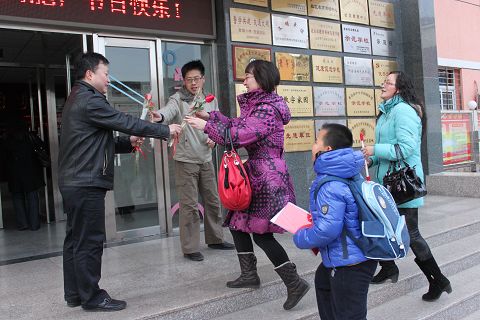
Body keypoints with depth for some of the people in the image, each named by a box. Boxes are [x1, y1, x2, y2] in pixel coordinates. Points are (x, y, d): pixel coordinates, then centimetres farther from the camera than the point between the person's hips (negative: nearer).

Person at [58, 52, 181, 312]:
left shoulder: (77, 100, 19)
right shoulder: (89, 101, -14)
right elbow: (126, 122, -16)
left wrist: (128, 143, 9)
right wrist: (166, 130, -8)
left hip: (73, 182, 11)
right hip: (86, 183, -11)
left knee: (75, 239, 14)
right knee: (90, 241, -3)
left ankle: (74, 294, 24)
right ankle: (91, 296, 7)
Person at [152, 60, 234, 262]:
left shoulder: (211, 101, 9)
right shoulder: (178, 99, -8)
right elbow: (169, 110, -30)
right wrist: (159, 116, -54)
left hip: (206, 160, 6)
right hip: (185, 160, -5)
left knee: (213, 201, 14)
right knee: (189, 206, -3)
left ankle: (215, 239, 31)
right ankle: (190, 248, 9)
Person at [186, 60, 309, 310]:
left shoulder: (268, 109, -18)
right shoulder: (256, 105, 13)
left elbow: (240, 136, -23)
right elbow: (238, 125, 21)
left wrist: (206, 126, -15)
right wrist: (211, 116, 13)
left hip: (267, 179, -10)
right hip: (256, 176, 10)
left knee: (262, 234, -5)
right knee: (237, 222, 16)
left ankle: (295, 283, 5)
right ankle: (249, 275, 29)